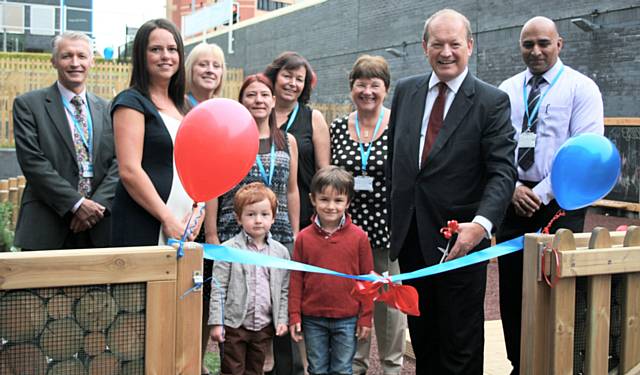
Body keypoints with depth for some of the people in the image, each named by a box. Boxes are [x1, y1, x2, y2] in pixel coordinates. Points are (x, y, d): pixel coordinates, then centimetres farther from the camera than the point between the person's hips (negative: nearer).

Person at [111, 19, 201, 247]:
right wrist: (168, 219, -14)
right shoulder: (131, 102, -4)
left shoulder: (182, 107, 18)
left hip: (182, 228, 7)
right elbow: (129, 171, -13)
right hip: (143, 227, -6)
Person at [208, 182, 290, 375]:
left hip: (264, 326, 3)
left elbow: (284, 290, 9)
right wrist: (216, 322, -10)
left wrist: (282, 319, 3)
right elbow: (218, 289, -7)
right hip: (234, 324, -3)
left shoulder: (281, 252, 3)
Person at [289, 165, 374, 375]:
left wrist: (366, 317, -1)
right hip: (313, 319, 1)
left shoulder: (358, 237, -6)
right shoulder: (304, 237, -3)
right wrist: (294, 316, 1)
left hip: (347, 319, -1)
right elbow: (296, 279, 2)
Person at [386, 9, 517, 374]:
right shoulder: (406, 91, 7)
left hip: (460, 240, -4)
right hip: (410, 237, 5)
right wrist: (394, 218, 10)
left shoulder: (492, 101, -8)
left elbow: (502, 172, -14)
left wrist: (481, 224, -30)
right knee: (422, 337, 19)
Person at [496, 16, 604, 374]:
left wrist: (540, 194, -15)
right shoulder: (507, 90, 10)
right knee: (512, 290, 8)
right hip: (513, 200, 4)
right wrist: (512, 187, -8)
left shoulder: (582, 88, -3)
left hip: (559, 202, -4)